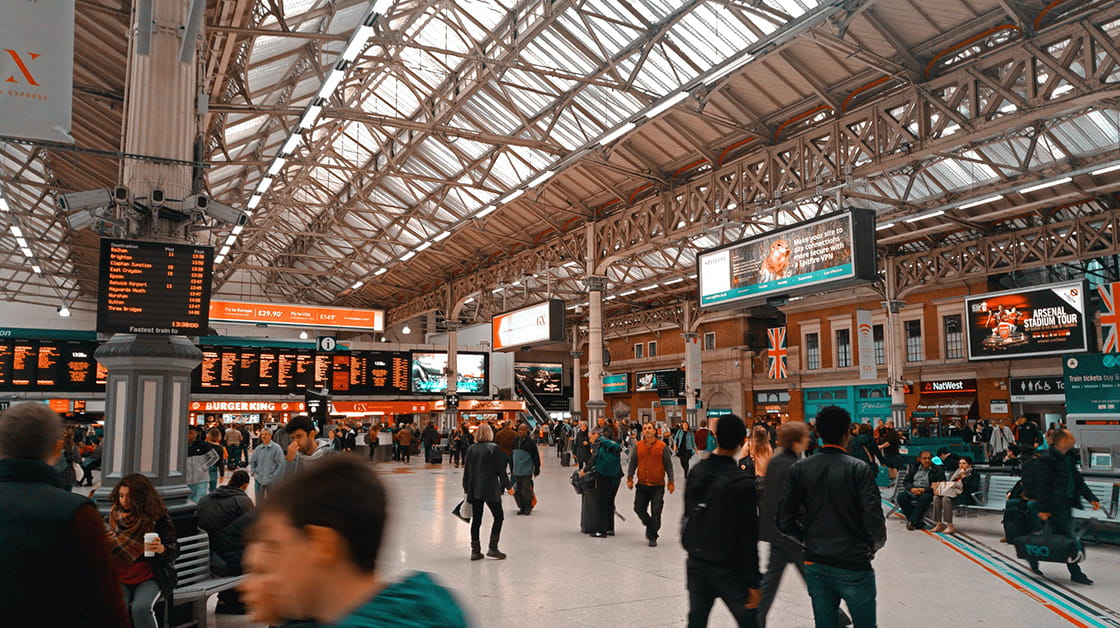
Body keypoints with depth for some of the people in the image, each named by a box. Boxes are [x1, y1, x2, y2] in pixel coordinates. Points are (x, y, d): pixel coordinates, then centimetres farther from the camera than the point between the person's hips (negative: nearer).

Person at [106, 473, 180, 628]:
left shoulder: (157, 517, -5)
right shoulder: (115, 516, 6)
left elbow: (175, 549, -5)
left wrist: (162, 549, -28)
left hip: (149, 578, -3)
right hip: (120, 577, 3)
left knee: (141, 608, -30)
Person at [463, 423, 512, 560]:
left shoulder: (471, 449, 6)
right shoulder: (494, 448, -7)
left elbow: (466, 470, 9)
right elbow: (501, 470, -8)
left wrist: (466, 489, 16)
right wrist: (507, 486, 1)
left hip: (474, 489, 5)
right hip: (490, 489, -5)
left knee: (476, 519, 9)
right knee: (498, 516, 6)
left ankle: (475, 550, 11)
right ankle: (493, 548, 0)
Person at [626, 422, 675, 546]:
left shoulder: (662, 446, -4)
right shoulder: (638, 446, 2)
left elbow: (668, 465, 1)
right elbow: (633, 463, 9)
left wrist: (671, 482, 0)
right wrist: (630, 478, 4)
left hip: (658, 485, -3)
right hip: (642, 484, 3)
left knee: (656, 512, -1)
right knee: (639, 508, 7)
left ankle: (652, 537, 13)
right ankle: (650, 525, 34)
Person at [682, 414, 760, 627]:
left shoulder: (696, 471, -2)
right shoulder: (742, 483, -19)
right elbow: (748, 537, -17)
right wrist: (753, 583, -11)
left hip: (696, 563, 6)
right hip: (728, 569, -5)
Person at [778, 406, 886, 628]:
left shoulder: (799, 469, -2)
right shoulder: (859, 469, -12)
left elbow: (785, 523, -3)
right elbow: (875, 522, -16)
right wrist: (873, 547, 4)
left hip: (815, 565, 4)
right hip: (853, 564, -3)